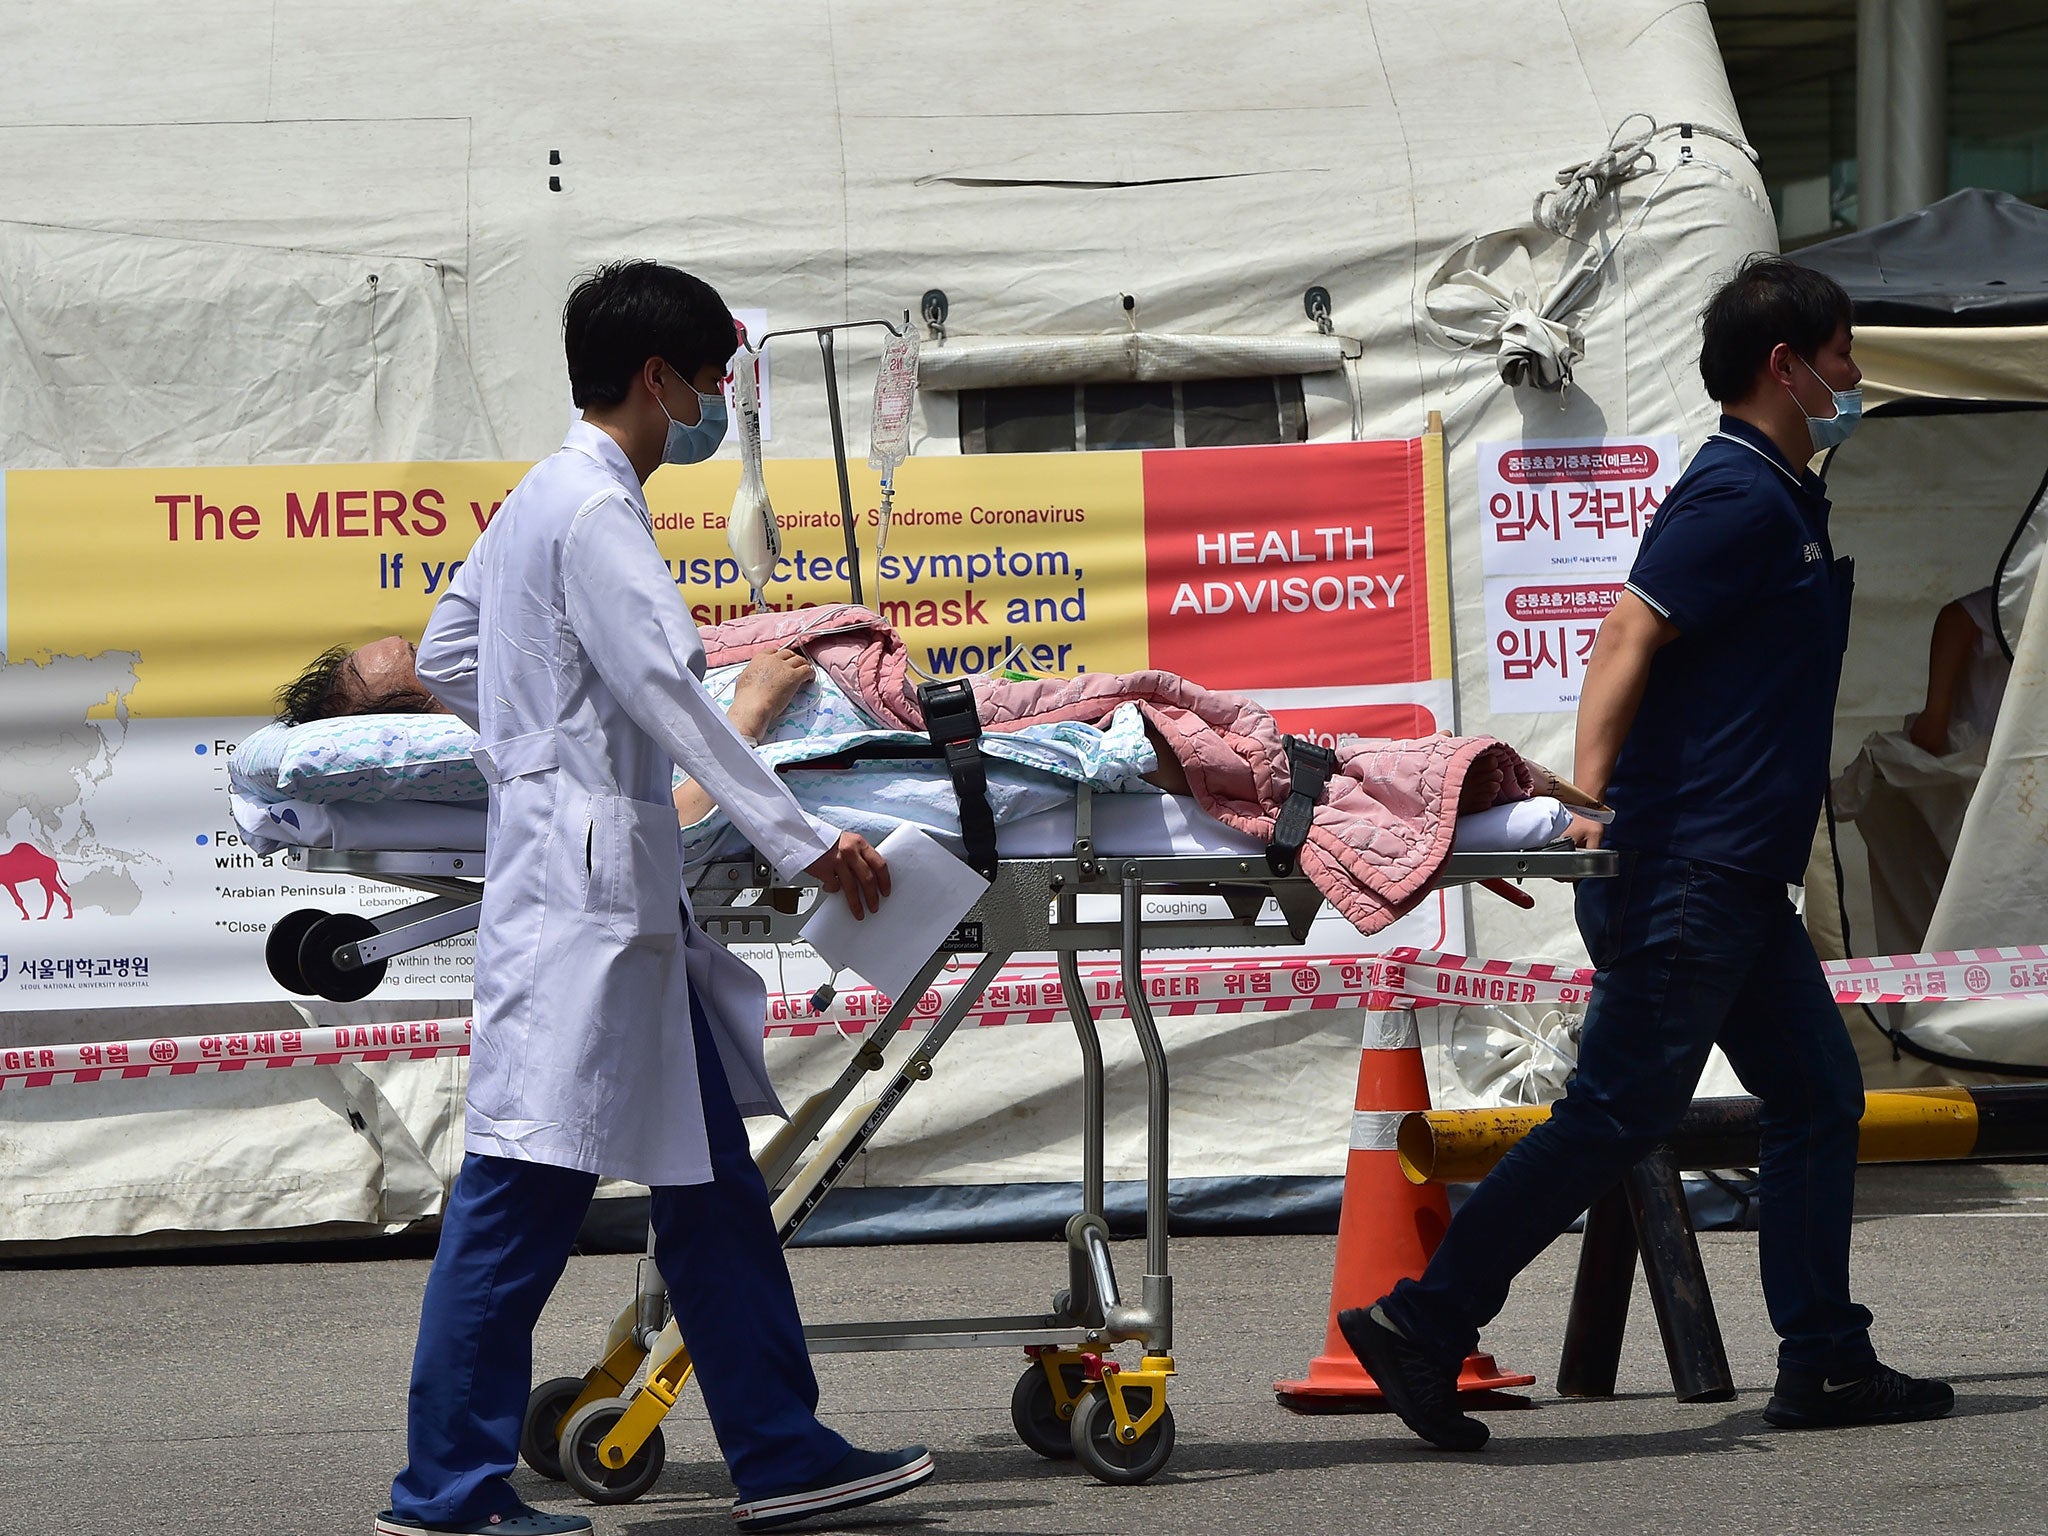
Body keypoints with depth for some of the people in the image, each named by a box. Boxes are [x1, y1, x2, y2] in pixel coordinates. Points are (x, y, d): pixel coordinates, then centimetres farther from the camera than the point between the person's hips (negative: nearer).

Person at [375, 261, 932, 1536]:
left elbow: (445, 655, 25)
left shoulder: (542, 499, 18)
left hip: (621, 896, 11)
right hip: (584, 890, -11)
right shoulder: (596, 510, -13)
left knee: (709, 1178, 11)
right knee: (529, 1184, -8)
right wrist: (801, 840, -19)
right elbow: (663, 688, -20)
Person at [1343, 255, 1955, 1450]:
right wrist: (1588, 801, -30)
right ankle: (1423, 1324, -10)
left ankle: (1826, 1362, 14)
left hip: (1739, 877, 11)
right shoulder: (1738, 497, -12)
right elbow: (1629, 634, -22)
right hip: (1687, 869, -11)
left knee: (1819, 1095, 11)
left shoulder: (1786, 500, 19)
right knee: (1621, 1112, -11)